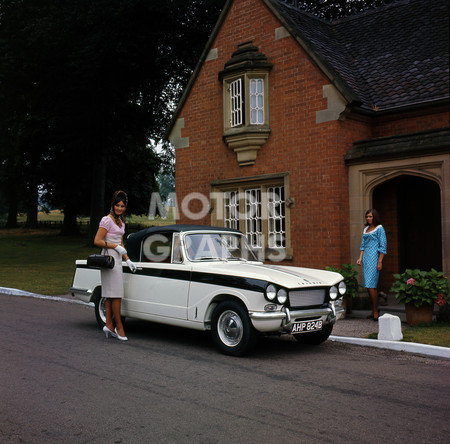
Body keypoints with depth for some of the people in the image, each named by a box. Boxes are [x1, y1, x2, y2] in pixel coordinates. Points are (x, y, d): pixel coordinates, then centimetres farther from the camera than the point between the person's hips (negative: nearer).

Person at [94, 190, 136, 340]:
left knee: (110, 294, 8)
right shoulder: (107, 220, -10)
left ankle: (109, 325, 11)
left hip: (117, 259, 9)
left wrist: (128, 260, 15)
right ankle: (119, 326, -2)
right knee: (116, 294, -7)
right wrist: (115, 247, -16)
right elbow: (97, 241, -14)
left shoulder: (121, 222, 16)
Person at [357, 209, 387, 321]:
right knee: (368, 286, 7)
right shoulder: (366, 229, 17)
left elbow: (383, 246, -8)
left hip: (374, 257, -7)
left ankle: (375, 312, -6)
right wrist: (360, 258, 7)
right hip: (366, 258, 7)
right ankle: (375, 310, 16)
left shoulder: (379, 229, -3)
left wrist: (380, 262, -14)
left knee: (370, 285, -12)